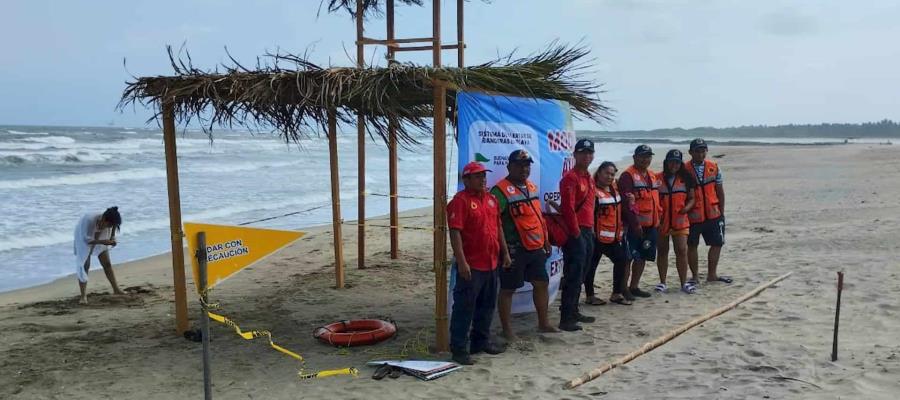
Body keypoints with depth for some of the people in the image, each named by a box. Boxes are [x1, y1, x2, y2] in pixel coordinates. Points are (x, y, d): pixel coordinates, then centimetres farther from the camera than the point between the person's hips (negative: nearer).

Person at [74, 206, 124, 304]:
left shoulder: (110, 221, -25)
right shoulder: (90, 220, -41)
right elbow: (87, 239, -37)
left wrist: (112, 238, -18)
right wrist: (102, 241, -47)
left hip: (100, 239, 5)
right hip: (84, 241, -5)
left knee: (107, 264, 4)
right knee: (84, 266, -11)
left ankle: (116, 289, 14)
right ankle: (83, 296, -10)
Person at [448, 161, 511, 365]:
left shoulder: (491, 199, 14)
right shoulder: (461, 201, -11)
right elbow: (455, 232, -18)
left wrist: (504, 252, 18)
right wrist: (461, 262, -24)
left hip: (491, 264, 8)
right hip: (471, 266, -8)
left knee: (487, 306, 17)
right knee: (465, 307, -3)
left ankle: (482, 341, 30)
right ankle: (459, 348, 4)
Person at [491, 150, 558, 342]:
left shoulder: (532, 187, 13)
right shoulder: (501, 190, -15)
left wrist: (545, 240, 21)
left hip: (536, 247, 9)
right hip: (515, 249, -8)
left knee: (542, 283, 16)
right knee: (508, 289, 2)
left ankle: (543, 323, 32)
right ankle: (507, 329, 13)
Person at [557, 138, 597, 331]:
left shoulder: (588, 177, 17)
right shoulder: (570, 178, -12)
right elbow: (568, 208, -19)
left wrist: (591, 229, 16)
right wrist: (576, 233, -18)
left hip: (587, 231, 9)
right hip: (576, 233, -9)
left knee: (580, 276, 15)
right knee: (573, 277, -9)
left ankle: (574, 312, 25)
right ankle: (566, 319, -6)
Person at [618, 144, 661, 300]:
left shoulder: (653, 176, 17)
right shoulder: (628, 176, -11)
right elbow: (628, 202, -18)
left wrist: (657, 220, 18)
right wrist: (635, 223, -22)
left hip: (651, 225, 9)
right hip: (634, 225, -8)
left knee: (643, 257, 13)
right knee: (629, 257, -6)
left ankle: (634, 287, 24)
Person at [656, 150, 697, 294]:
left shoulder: (686, 178, 5)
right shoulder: (657, 178, -1)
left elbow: (691, 198, 10)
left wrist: (687, 207, -11)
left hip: (680, 221, 1)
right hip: (661, 221, -1)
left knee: (682, 251, -3)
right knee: (662, 251, 8)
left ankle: (684, 283, 6)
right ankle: (662, 282, 18)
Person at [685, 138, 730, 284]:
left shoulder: (714, 167, 3)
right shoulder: (684, 170, -9)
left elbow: (720, 191, 8)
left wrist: (721, 212, 8)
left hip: (713, 215, 4)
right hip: (693, 216, -4)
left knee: (717, 244, 9)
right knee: (692, 246, 7)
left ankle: (712, 275, 23)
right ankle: (695, 276, 20)